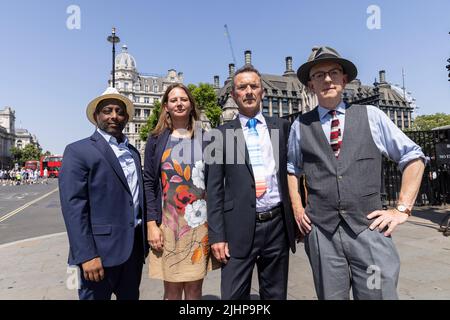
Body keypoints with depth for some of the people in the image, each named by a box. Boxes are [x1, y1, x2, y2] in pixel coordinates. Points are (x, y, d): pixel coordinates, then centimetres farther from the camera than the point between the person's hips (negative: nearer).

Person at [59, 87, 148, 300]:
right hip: (101, 248, -6)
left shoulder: (133, 152, 12)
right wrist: (86, 255, -18)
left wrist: (144, 239, 12)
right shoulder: (78, 151, -7)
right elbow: (73, 206, -14)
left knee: (131, 297, 19)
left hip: (134, 245, 6)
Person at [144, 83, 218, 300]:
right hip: (167, 222, 0)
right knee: (172, 290, 8)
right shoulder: (156, 140, 4)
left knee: (194, 288, 10)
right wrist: (152, 224, -6)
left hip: (199, 221, 1)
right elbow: (148, 183, 1)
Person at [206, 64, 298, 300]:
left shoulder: (281, 127, 8)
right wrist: (216, 234, -5)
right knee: (233, 295, 6)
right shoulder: (223, 134, 2)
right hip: (240, 227, -2)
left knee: (275, 295, 16)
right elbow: (214, 188, -1)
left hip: (277, 225, 2)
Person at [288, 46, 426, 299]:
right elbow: (291, 169, 19)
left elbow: (413, 157, 10)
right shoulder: (300, 126, 6)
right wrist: (297, 208, 9)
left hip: (368, 229, 0)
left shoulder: (371, 116, 5)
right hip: (321, 233, 1)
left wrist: (403, 209, 3)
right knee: (330, 296, 12)